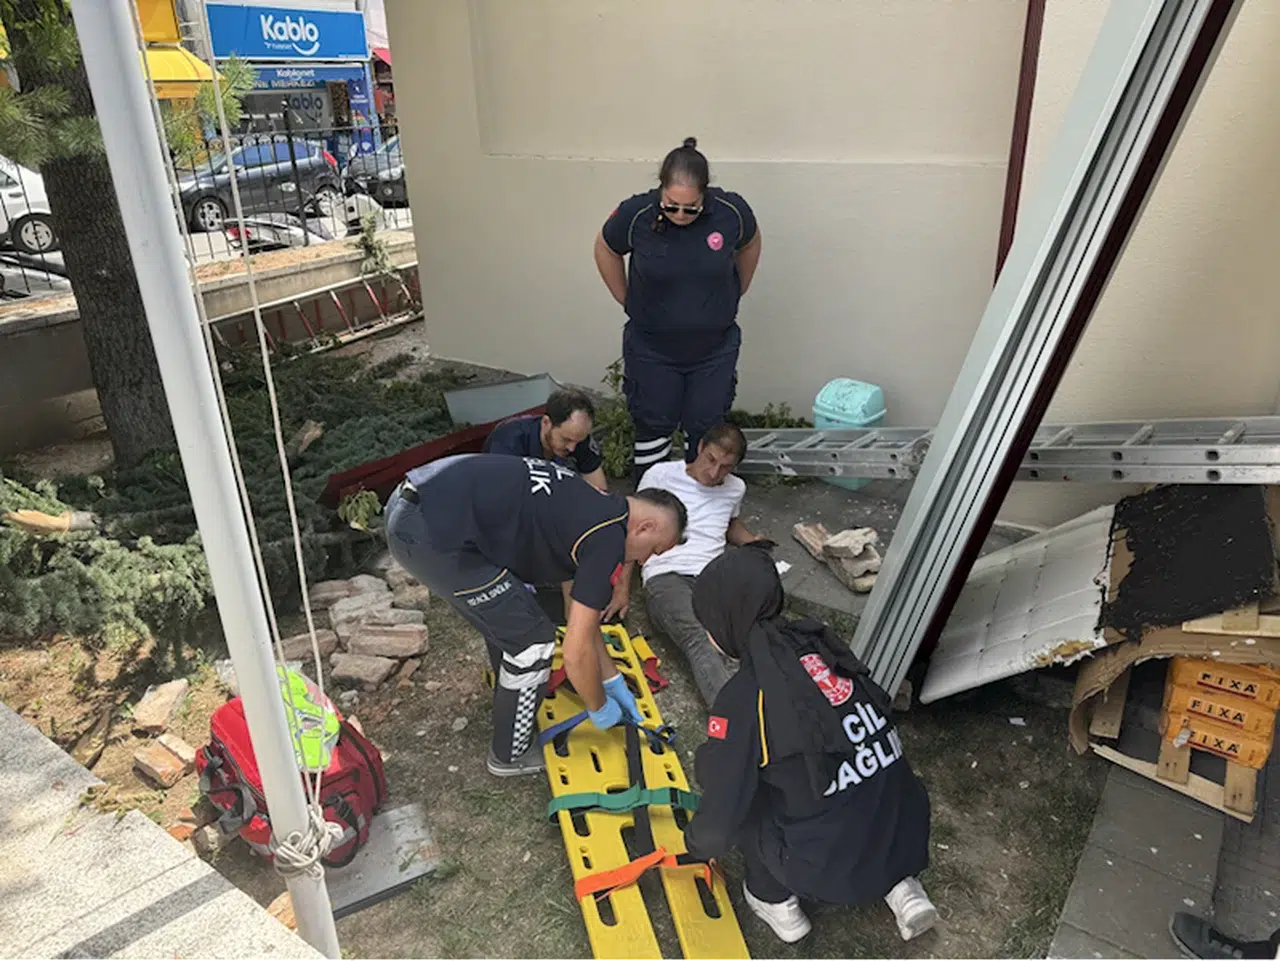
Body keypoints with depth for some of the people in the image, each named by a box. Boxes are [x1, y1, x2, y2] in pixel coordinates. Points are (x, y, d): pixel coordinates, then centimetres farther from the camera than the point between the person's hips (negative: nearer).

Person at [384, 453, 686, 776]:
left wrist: (614, 683, 35)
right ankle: (511, 755, 25)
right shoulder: (608, 539, -7)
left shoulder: (593, 507, 20)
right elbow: (577, 651, -5)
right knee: (531, 641, 4)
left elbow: (581, 618, 30)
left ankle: (512, 702, 49)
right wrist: (599, 708, 14)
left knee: (510, 619, 27)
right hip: (433, 531, -10)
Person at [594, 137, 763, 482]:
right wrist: (627, 301, 5)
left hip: (715, 347, 1)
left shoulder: (731, 211, -17)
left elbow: (749, 245, 7)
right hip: (651, 349, 0)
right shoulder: (635, 214, -18)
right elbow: (606, 251, 3)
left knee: (705, 429, 8)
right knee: (653, 426, 9)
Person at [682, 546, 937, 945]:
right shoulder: (819, 640, 0)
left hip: (834, 868, -5)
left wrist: (696, 844, 13)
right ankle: (900, 887, 22)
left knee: (716, 766, 8)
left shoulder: (743, 697, -17)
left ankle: (776, 901, 19)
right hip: (907, 839, 6)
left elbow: (717, 822, -12)